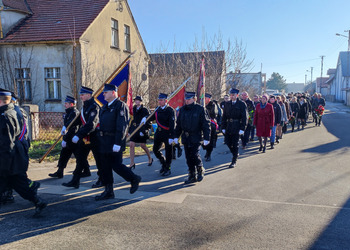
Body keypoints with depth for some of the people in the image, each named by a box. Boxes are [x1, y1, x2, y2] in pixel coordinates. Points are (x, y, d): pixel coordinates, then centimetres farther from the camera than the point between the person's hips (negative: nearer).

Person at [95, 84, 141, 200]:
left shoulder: (121, 106, -12)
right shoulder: (105, 107, 17)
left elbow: (122, 126, -19)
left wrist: (118, 143, -24)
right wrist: (100, 139, 17)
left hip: (114, 142, -9)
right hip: (104, 143, 9)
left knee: (116, 165, -4)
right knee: (105, 167, 10)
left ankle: (134, 179, 20)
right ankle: (108, 191, 20)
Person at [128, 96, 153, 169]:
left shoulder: (145, 110, -6)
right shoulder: (134, 109, 11)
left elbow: (148, 122, -10)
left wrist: (144, 130, -18)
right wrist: (130, 130, 15)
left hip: (142, 130, -5)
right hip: (134, 129, 5)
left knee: (143, 146, 4)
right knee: (131, 145, -4)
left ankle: (150, 158, 30)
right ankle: (132, 164, 3)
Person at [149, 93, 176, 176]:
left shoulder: (170, 110, -12)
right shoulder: (158, 109, 7)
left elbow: (172, 124, -17)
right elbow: (152, 118, 16)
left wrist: (171, 137, -21)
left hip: (167, 133, -6)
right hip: (159, 132, 7)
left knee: (168, 151, 4)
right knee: (155, 150, 12)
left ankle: (168, 169, 19)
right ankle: (164, 164, 33)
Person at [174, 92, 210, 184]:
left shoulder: (200, 109, -6)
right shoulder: (182, 109, 9)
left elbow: (206, 124, -7)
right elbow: (178, 124, 15)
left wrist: (206, 138, -11)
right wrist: (176, 136, 12)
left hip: (196, 137, -5)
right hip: (186, 137, 5)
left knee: (194, 155, -12)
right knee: (188, 157, 7)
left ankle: (200, 170, 16)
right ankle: (192, 176, 19)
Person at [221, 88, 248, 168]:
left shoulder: (242, 104, -5)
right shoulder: (227, 104, 9)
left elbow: (245, 117, -7)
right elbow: (224, 116, 11)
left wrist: (242, 128, -13)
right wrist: (223, 128, 6)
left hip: (237, 127, -5)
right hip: (228, 127, 5)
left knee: (235, 144, 0)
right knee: (227, 142, 5)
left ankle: (234, 161, 12)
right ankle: (235, 154, 31)